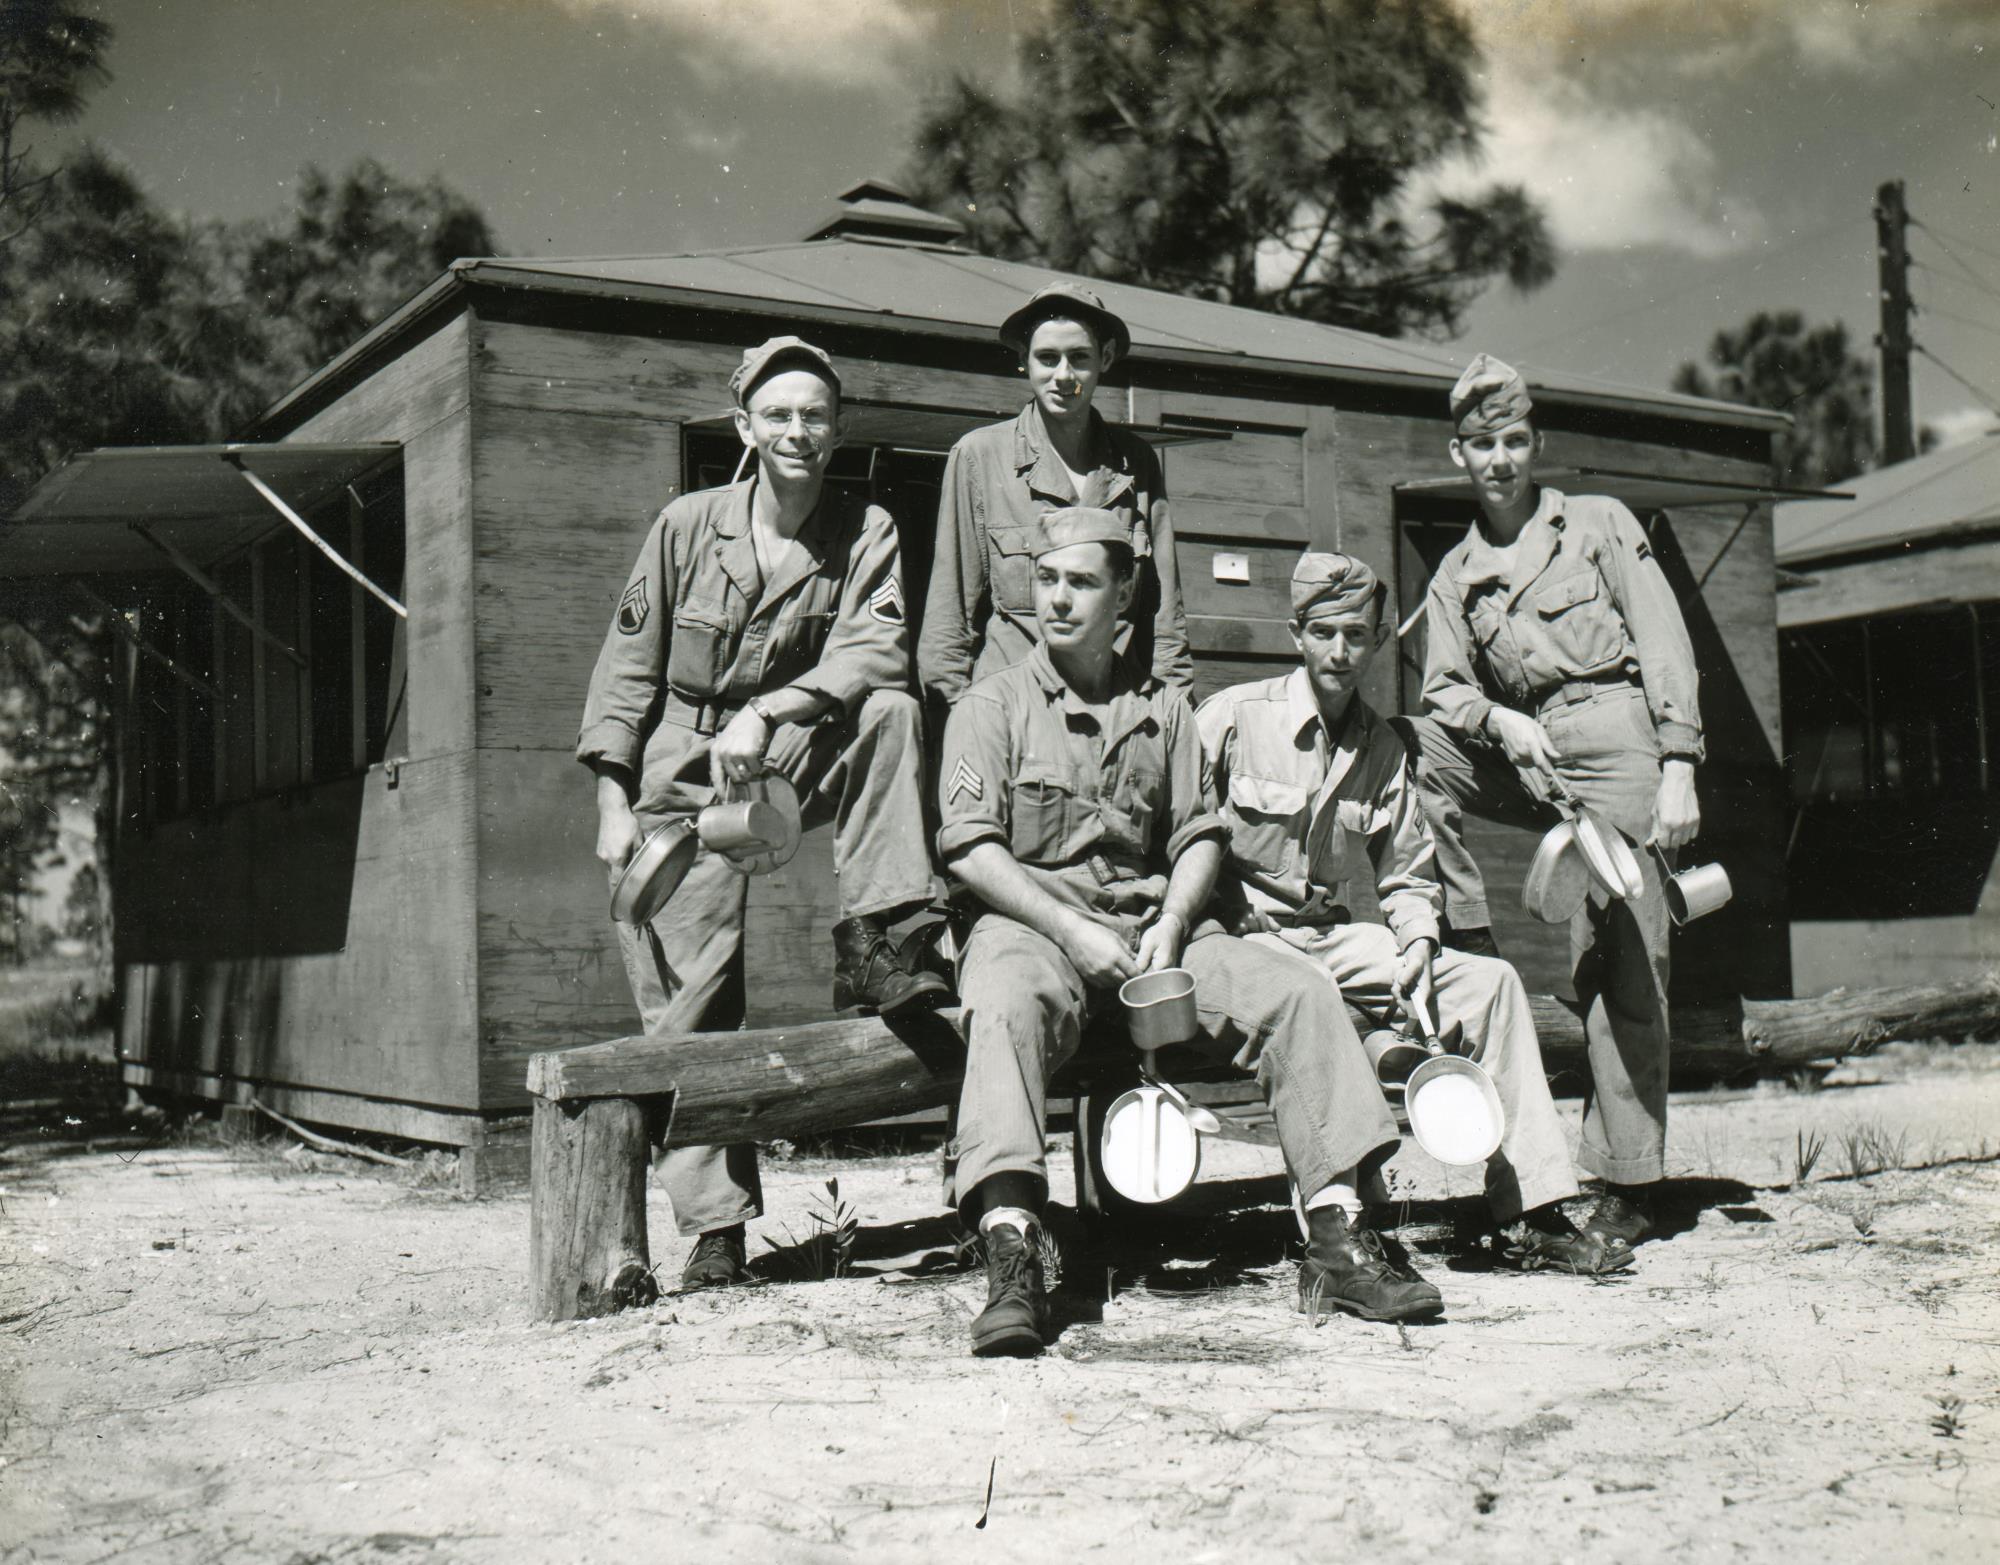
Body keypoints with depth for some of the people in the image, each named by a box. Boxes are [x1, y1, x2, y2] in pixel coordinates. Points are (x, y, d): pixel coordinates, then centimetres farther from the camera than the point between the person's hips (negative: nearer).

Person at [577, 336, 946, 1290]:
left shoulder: (866, 534, 1)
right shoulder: (687, 526, 0)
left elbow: (873, 653, -15)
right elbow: (628, 667, 3)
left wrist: (765, 712, -28)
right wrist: (615, 802, -4)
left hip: (794, 761, 0)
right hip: (684, 780, 0)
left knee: (890, 711, -28)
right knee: (688, 1004, -5)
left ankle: (870, 944, -26)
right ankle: (716, 1227, 3)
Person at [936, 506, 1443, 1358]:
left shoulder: (1163, 708, 19)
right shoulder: (991, 706, 6)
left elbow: (1199, 834, 14)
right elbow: (972, 848, -5)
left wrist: (1171, 924, -7)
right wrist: (1072, 931, -16)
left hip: (1151, 923, 4)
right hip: (1030, 922, -4)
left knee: (1300, 993, -18)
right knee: (1007, 1006, -39)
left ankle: (1336, 1242, -18)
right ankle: (1011, 1260, -48)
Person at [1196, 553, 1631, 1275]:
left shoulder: (1383, 747, 11)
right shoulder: (1235, 716, -6)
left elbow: (1409, 874, 15)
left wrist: (1418, 942, -5)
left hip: (1332, 936, 6)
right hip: (1239, 935, -6)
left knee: (1489, 980, -9)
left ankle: (1537, 1218, -9)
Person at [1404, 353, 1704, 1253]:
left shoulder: (1599, 524, 9)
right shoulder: (1455, 575, 19)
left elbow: (1665, 644, 1)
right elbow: (1444, 688, 9)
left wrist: (1678, 770, -10)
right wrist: (1499, 720, -14)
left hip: (1614, 744, -4)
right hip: (1528, 759, 4)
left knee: (1620, 968, -8)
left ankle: (1629, 1189, -3)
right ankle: (1468, 946, -9)